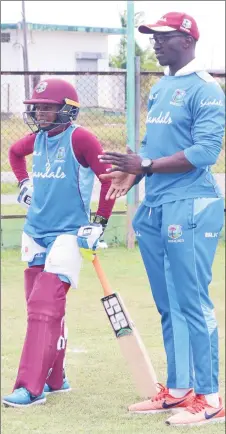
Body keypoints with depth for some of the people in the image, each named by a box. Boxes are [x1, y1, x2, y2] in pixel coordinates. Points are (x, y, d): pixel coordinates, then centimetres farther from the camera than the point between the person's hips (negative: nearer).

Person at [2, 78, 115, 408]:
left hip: (68, 234, -7)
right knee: (43, 307, 13)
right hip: (35, 233, 7)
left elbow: (109, 176, -14)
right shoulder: (38, 138, 9)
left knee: (44, 307, -16)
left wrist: (100, 222, -12)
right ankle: (54, 379, 25)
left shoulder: (78, 138, -12)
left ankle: (31, 387, -20)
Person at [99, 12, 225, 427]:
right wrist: (132, 173, 5)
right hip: (155, 208, 9)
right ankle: (177, 390, 21)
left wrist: (145, 166, -21)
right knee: (168, 307, 13)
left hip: (190, 209, -9)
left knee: (192, 306, -8)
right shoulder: (158, 89, 18)